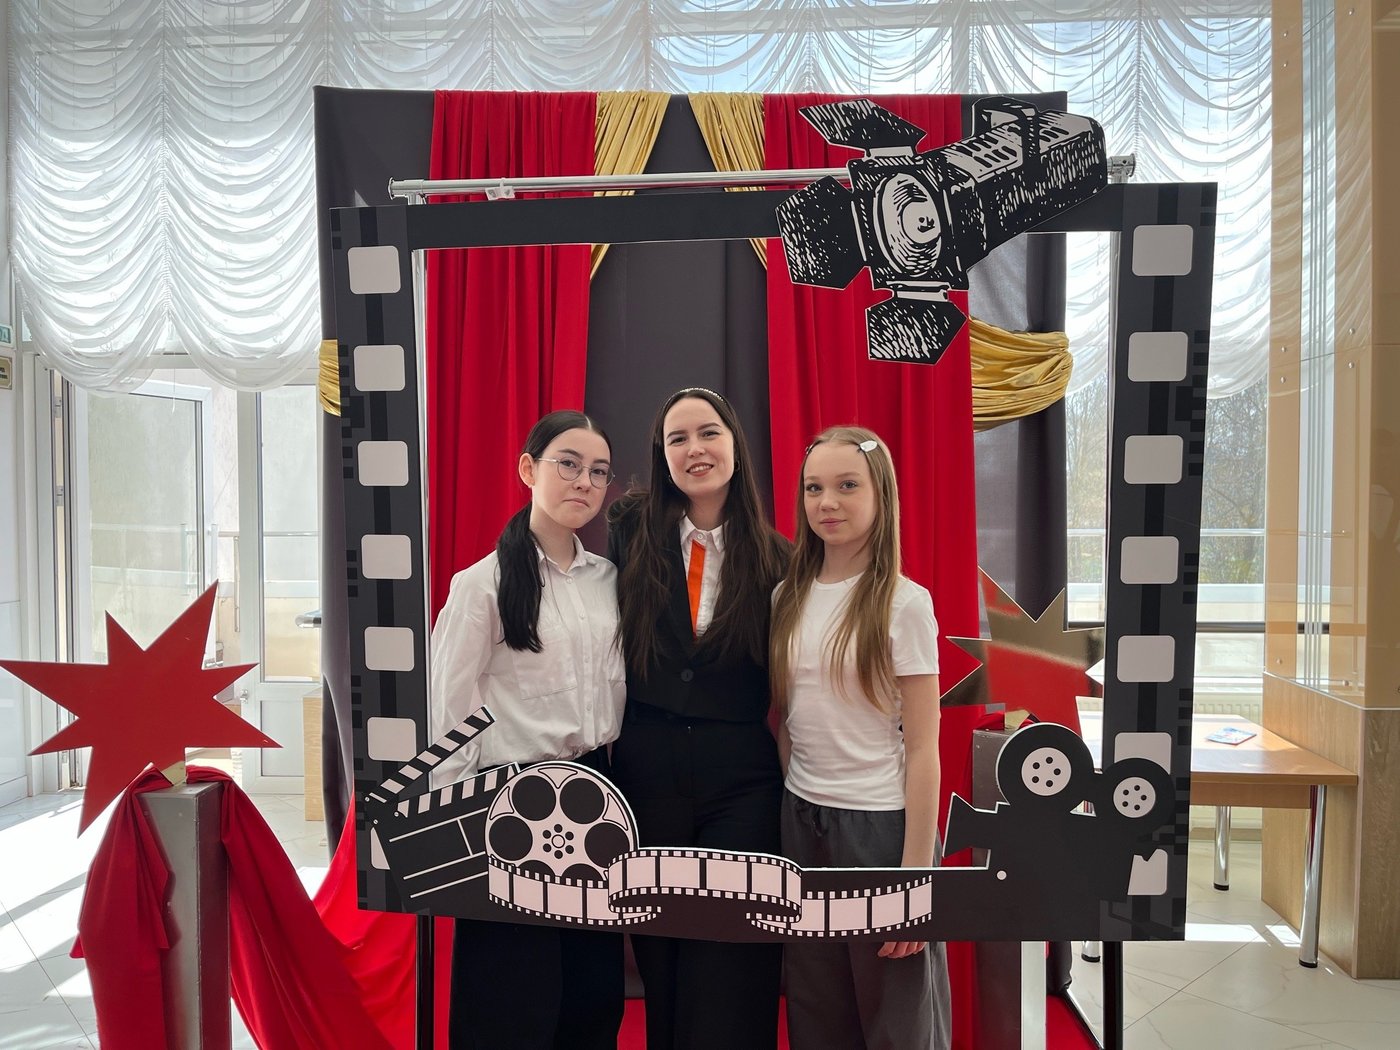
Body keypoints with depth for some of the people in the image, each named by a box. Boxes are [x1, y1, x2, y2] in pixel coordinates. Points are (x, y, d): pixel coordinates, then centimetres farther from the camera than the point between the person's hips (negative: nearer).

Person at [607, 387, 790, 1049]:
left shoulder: (773, 558, 0)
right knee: (659, 964, 15)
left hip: (741, 778, 0)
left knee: (732, 976, 6)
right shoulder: (630, 532, -1)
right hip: (646, 771, 1)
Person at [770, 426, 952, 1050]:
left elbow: (921, 748, -10)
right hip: (800, 820, 4)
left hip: (879, 824, -4)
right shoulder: (787, 599, 4)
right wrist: (786, 812, 7)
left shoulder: (904, 604, -10)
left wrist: (915, 873, -12)